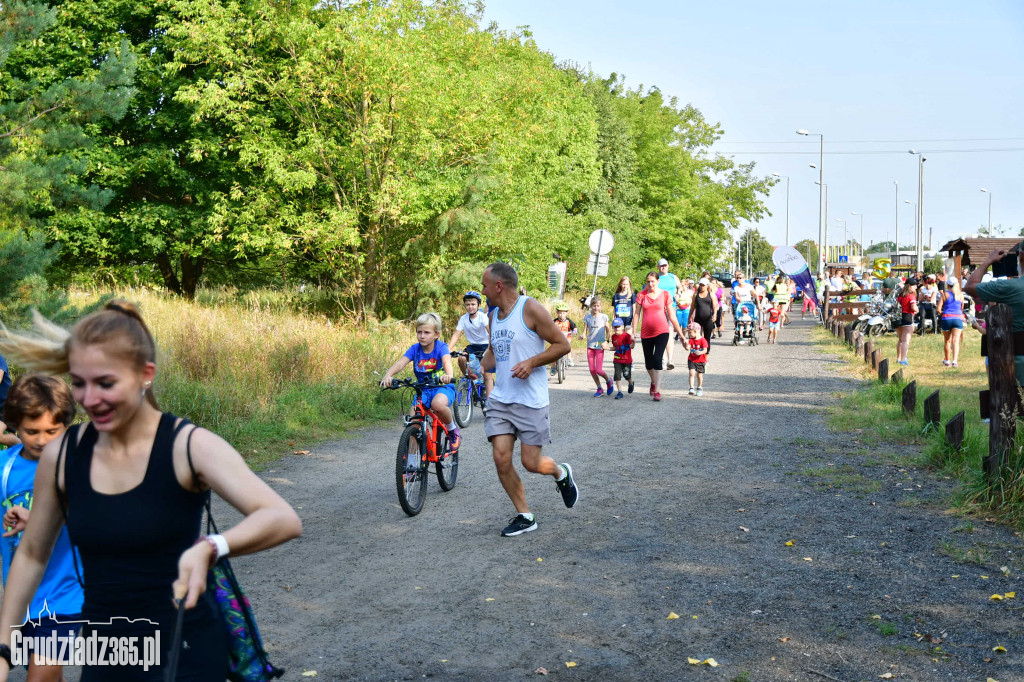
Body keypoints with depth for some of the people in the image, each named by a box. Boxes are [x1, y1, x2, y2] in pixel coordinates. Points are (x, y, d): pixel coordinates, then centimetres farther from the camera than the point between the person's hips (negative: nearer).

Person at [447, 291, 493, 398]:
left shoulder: (483, 317, -16)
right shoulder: (463, 319, -4)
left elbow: (491, 333, -29)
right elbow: (456, 334, -11)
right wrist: (447, 350, -25)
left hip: (485, 345, -4)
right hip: (473, 346, 4)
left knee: (487, 375, -14)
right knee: (461, 358, -25)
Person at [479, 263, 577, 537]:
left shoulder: (530, 309, -10)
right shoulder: (494, 315, 12)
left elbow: (562, 344, -9)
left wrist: (531, 362, -20)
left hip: (530, 400, -6)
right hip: (500, 399, 6)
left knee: (531, 462, -4)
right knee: (501, 458, -4)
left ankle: (561, 474, 31)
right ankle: (524, 516, 11)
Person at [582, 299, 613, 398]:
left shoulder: (604, 317, -2)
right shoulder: (587, 318, 3)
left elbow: (608, 331, 4)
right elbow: (585, 331, 4)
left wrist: (605, 342, -10)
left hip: (600, 346, -3)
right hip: (590, 346, 3)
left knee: (598, 370, -9)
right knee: (592, 370, 3)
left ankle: (608, 381, 21)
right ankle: (600, 389, 19)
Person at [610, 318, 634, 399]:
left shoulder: (627, 335, -14)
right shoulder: (613, 336, 3)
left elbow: (631, 346, -21)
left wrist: (633, 341, -40)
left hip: (627, 360, -4)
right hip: (617, 360, 4)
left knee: (627, 375, 3)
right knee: (617, 376, -6)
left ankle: (631, 384, 38)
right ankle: (619, 392, 0)